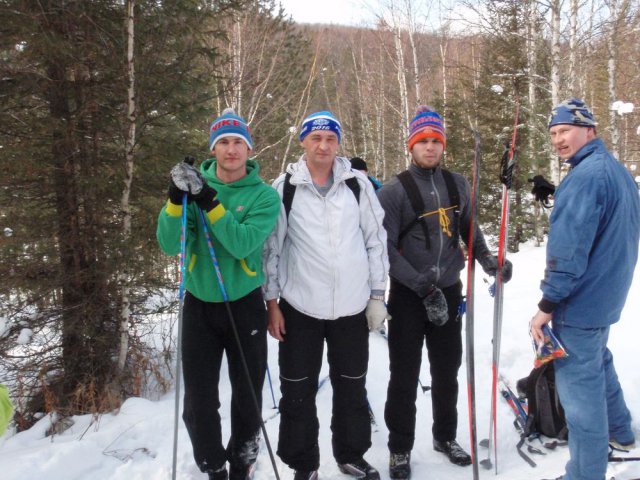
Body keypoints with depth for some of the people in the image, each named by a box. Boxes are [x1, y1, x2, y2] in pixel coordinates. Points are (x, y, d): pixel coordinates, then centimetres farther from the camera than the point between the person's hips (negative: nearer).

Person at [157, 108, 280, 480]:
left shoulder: (264, 195, -6)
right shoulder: (196, 184, 0)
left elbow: (243, 244, -22)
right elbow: (171, 246, -10)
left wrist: (210, 201, -28)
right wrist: (177, 198, -23)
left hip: (245, 305, -1)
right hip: (200, 304, 2)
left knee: (247, 397, 11)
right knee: (199, 400, 5)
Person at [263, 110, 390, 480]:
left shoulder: (358, 184, 0)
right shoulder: (285, 187, -3)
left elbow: (376, 241, 4)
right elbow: (271, 247, 0)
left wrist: (377, 295, 2)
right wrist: (272, 302, -1)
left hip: (352, 306, 1)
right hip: (300, 307, -1)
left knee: (352, 387, 16)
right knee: (298, 391, 8)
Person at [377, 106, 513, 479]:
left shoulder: (458, 185, 6)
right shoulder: (394, 191, -9)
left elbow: (468, 228, 17)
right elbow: (386, 248, -13)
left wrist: (488, 259, 0)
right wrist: (422, 285, -20)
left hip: (449, 290, 4)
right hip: (408, 294, -4)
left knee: (447, 371, 16)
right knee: (405, 376, 5)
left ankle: (445, 437, 36)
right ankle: (400, 449, 21)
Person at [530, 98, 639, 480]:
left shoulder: (585, 175, -22)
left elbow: (569, 248, -26)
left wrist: (547, 305, -21)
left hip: (580, 300, -10)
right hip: (606, 294, 10)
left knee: (579, 383, -1)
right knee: (598, 361, 29)